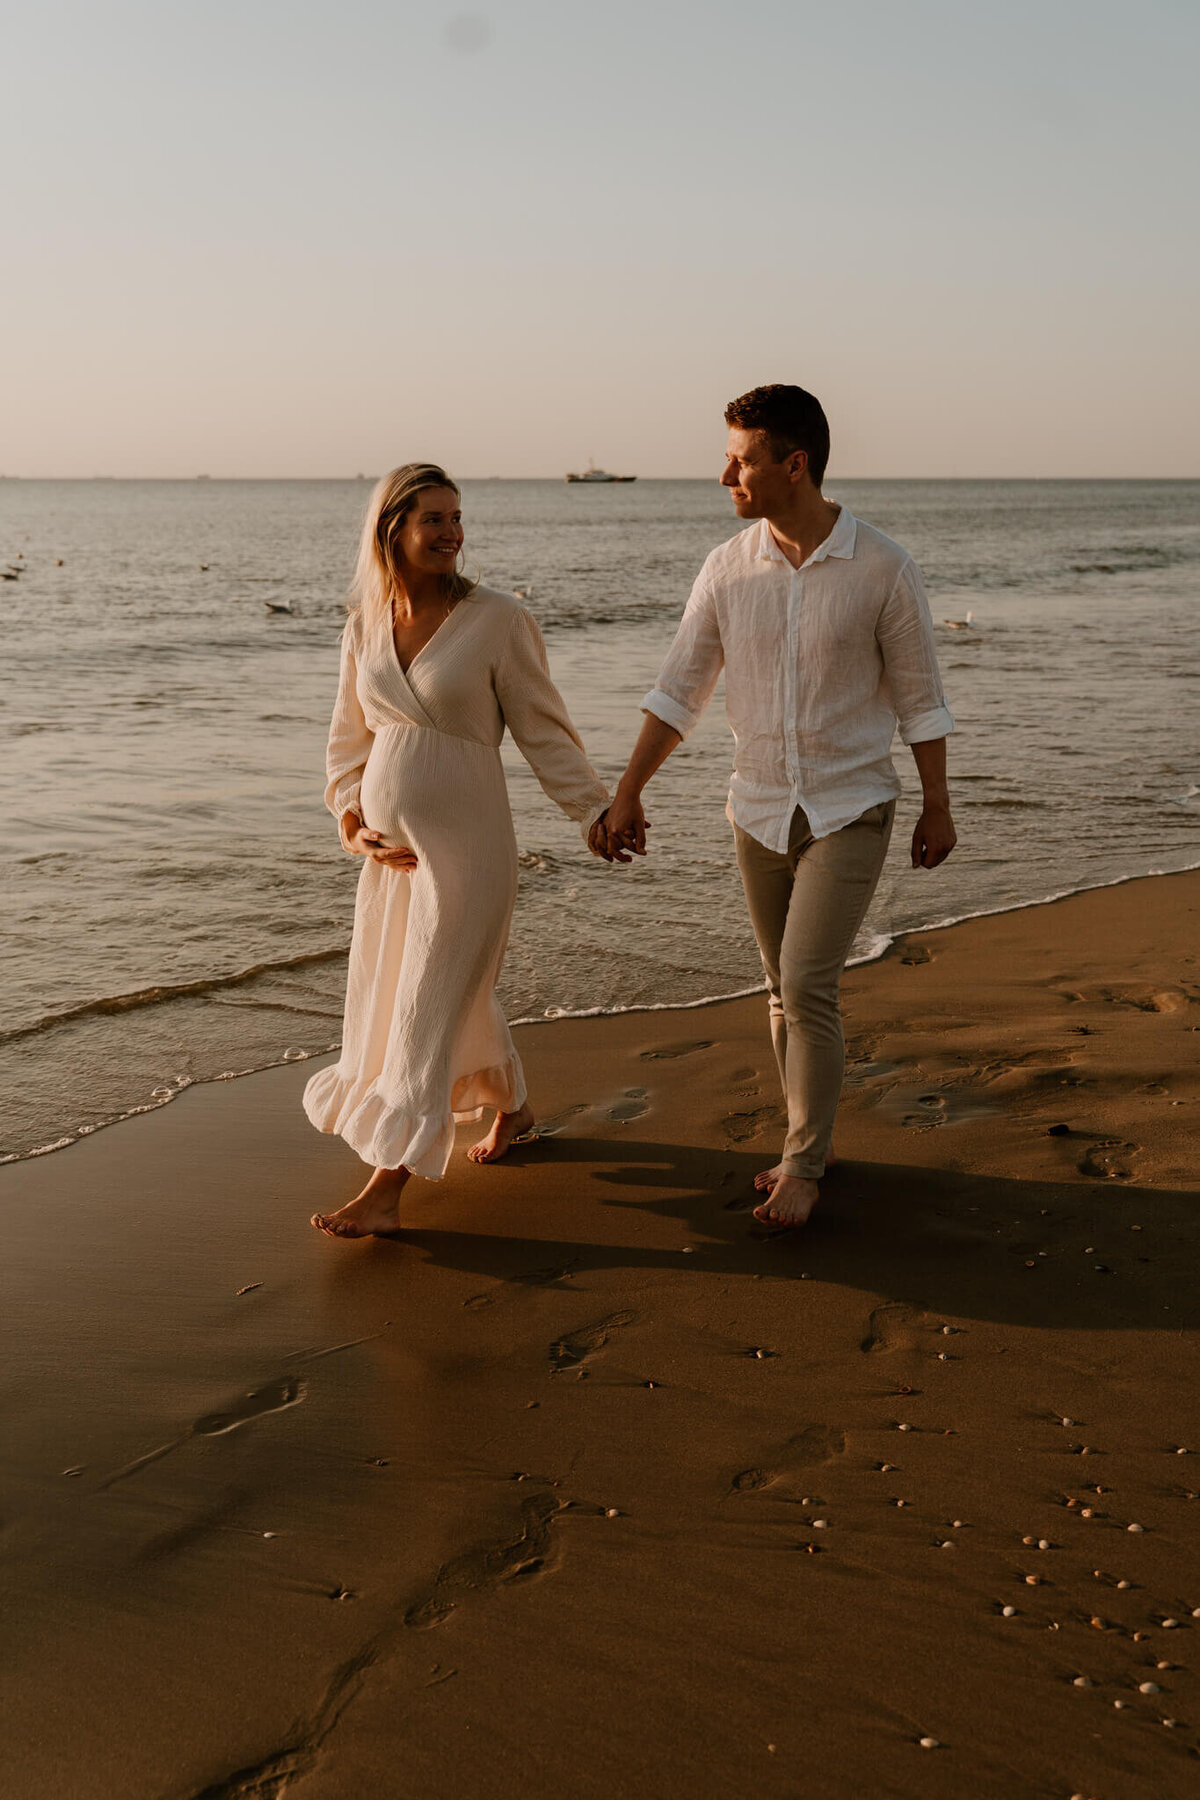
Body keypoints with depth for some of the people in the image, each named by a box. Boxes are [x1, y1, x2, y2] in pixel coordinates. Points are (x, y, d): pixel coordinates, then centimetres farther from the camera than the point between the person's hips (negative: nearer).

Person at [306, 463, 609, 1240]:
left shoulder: (498, 619, -11)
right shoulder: (366, 625, 4)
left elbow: (544, 730, -5)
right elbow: (351, 738, 12)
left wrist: (599, 811, -7)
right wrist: (353, 821, -1)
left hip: (463, 841, -6)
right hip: (393, 847, 6)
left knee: (429, 1007, -4)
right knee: (434, 993, 19)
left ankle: (384, 1194, 0)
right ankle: (512, 1106, 44)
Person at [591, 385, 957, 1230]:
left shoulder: (883, 567, -12)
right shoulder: (728, 568, -2)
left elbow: (919, 694, -3)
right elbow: (680, 689, 3)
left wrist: (937, 807, 2)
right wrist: (627, 796, 1)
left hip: (850, 810, -4)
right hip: (761, 810, 4)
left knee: (807, 984, -13)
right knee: (788, 992, 12)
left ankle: (802, 1165, 4)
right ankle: (810, 1145, 28)